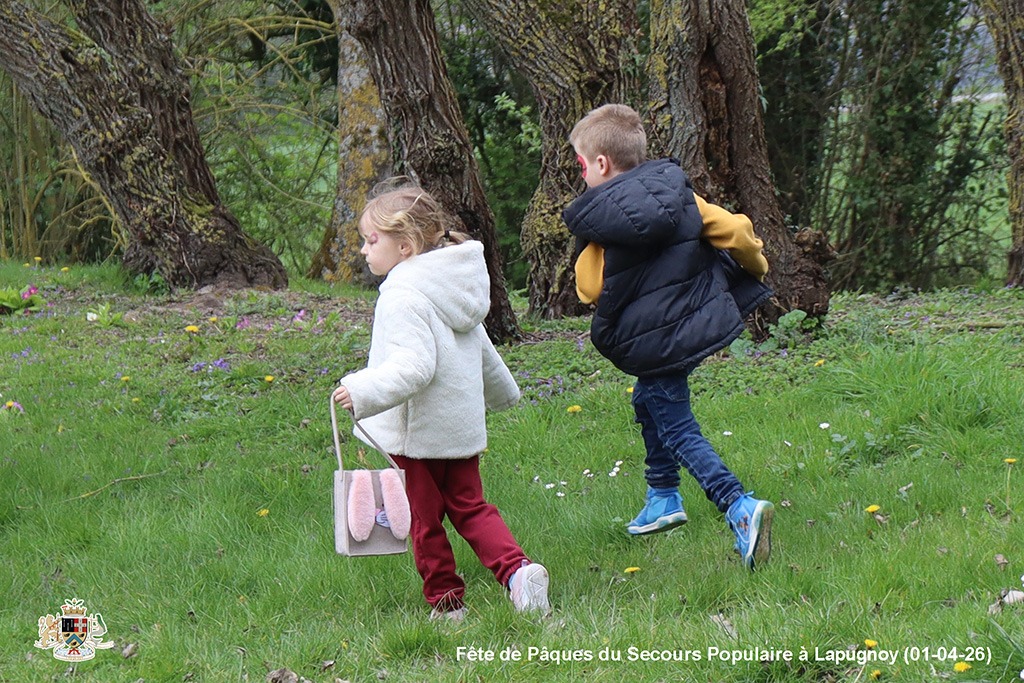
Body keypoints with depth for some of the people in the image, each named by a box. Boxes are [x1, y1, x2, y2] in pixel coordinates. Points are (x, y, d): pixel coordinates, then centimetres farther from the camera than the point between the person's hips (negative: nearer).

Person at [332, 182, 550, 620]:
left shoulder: (404, 296, -20)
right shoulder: (451, 284, 10)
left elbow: (413, 366, -31)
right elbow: (481, 348, 23)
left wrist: (363, 392, -41)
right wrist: (502, 391, 39)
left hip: (417, 431, -8)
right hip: (463, 424, 8)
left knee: (425, 518, 7)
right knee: (469, 507, 15)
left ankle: (445, 600, 16)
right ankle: (518, 570, -4)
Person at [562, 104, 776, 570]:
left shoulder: (597, 222, -11)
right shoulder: (678, 194, 0)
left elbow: (590, 290, -4)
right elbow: (735, 231, -1)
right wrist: (757, 267, 19)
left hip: (650, 342, -6)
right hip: (701, 320, 6)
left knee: (678, 431, -1)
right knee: (649, 401, 28)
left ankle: (738, 505, -21)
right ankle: (663, 499, 35)